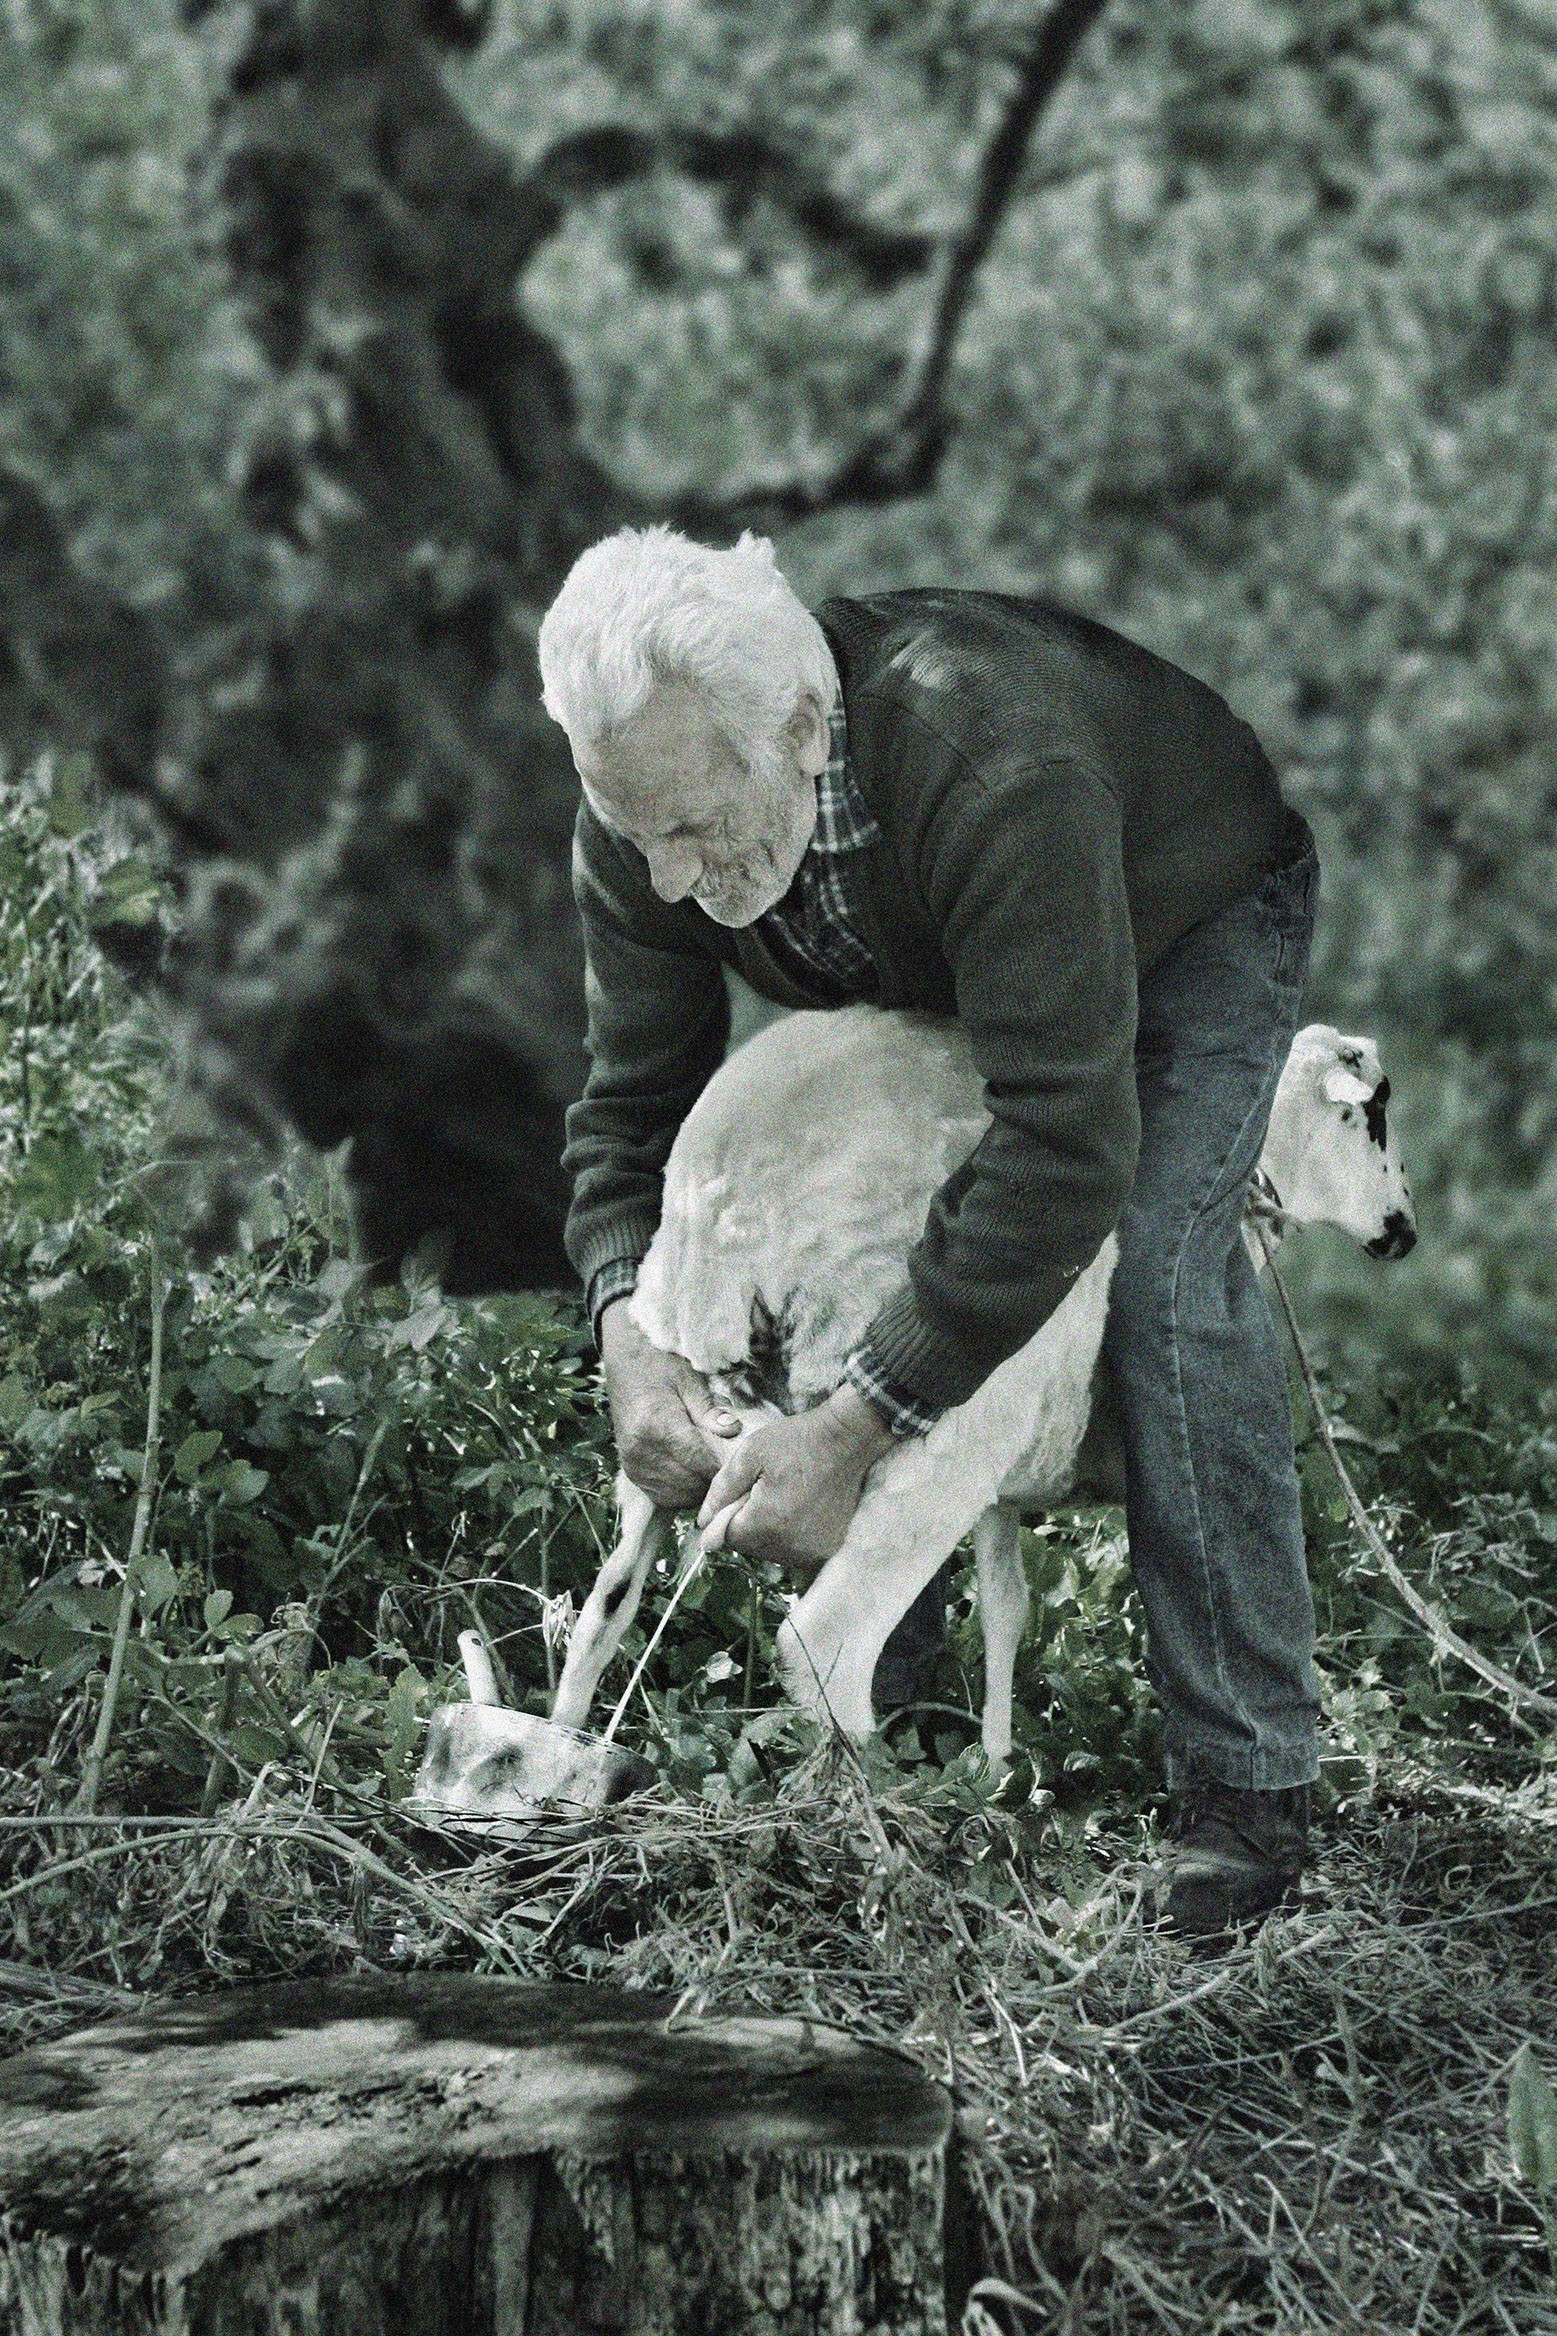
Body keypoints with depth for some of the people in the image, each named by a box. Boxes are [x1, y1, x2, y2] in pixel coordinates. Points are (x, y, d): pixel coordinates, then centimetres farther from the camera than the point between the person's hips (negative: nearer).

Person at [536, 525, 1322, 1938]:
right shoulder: (643, 822, -26)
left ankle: (1250, 1782, -18)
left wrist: (851, 1432, -50)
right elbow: (630, 1103, -14)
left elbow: (1067, 1147, -49)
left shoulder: (996, 772, -47)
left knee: (1161, 1279, -26)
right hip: (926, 976, 6)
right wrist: (629, 1335, -34)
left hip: (1187, 913, -6)